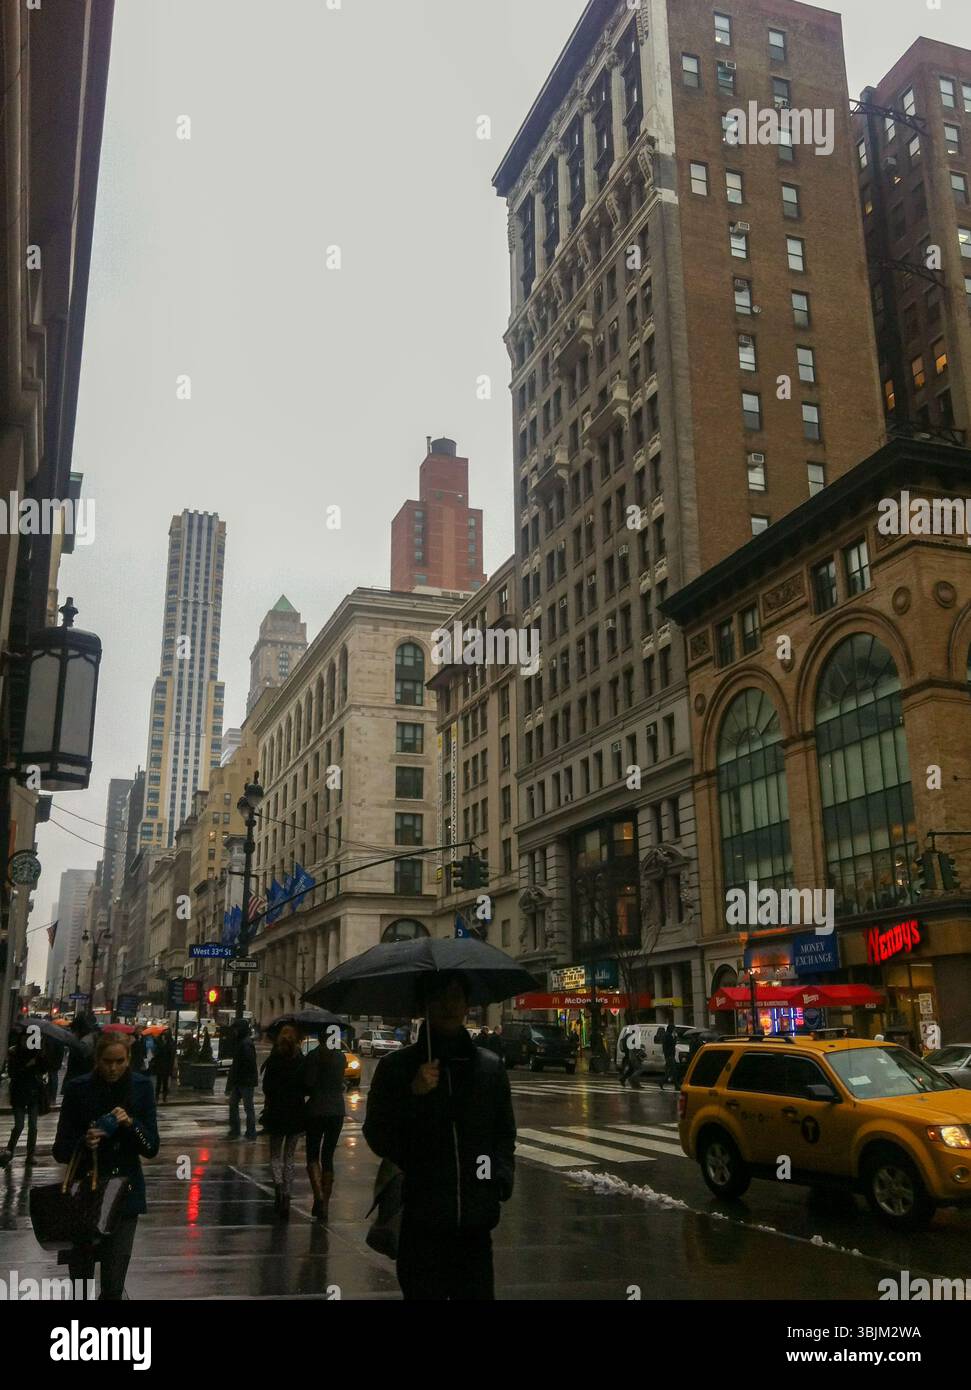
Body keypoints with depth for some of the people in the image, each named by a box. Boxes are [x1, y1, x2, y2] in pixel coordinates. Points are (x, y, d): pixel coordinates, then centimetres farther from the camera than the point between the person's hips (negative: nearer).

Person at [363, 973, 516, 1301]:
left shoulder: (490, 1066, 7)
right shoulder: (395, 1067, 1)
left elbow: (504, 1135, 14)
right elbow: (378, 1140, -2)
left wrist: (501, 1180, -2)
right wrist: (413, 1094, -15)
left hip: (476, 1224, 2)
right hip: (421, 1224, -1)